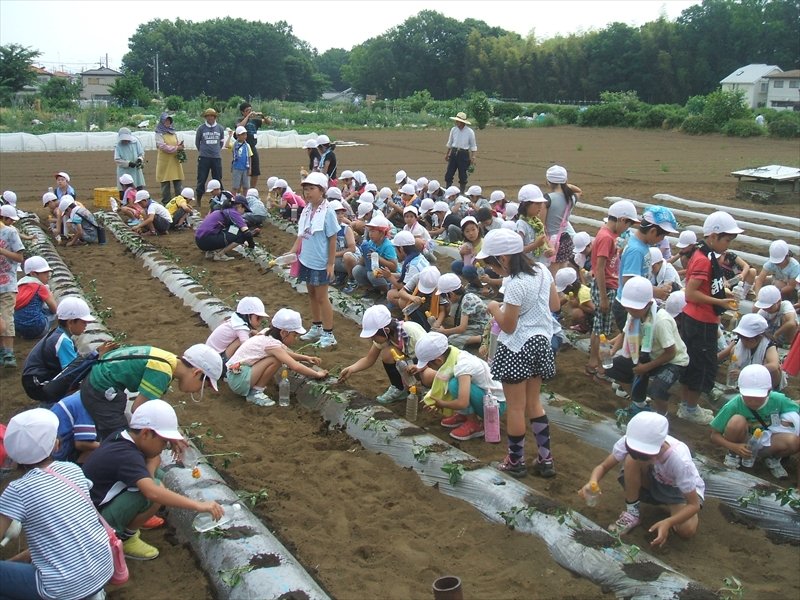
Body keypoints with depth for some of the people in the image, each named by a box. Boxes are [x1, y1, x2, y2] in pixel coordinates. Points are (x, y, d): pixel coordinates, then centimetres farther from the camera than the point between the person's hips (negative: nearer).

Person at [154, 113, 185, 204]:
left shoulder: (173, 132, 15)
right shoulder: (159, 133, -1)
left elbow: (178, 143, 17)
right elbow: (163, 146, -13)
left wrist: (180, 145, -6)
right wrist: (176, 148, -15)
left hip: (175, 161, 4)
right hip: (165, 162, -4)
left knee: (178, 183, 1)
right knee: (165, 184, 2)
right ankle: (166, 203, 8)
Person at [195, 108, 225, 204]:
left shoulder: (220, 128, 4)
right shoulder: (201, 128, -2)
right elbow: (197, 142, 10)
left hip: (217, 157, 2)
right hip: (204, 158, -2)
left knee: (218, 179, 6)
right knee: (201, 179, 0)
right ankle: (198, 200, 8)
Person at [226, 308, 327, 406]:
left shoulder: (267, 336, 6)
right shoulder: (272, 344, -21)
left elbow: (287, 354, 22)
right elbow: (295, 367, -29)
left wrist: (306, 358, 8)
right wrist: (317, 374, -18)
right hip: (238, 379, -10)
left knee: (280, 356, 9)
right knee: (276, 360, -21)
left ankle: (253, 389, 11)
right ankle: (256, 392, -8)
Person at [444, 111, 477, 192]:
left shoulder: (470, 132, -8)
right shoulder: (453, 130, 2)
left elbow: (473, 146, -1)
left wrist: (473, 157, -6)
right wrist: (447, 154, 18)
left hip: (464, 155, -3)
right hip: (454, 153, 3)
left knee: (463, 176, 3)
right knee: (448, 174, 2)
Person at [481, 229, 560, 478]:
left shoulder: (516, 285, -24)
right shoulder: (542, 271, 0)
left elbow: (508, 326, -20)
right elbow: (555, 305, 11)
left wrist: (495, 308, -4)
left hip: (517, 349, -8)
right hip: (540, 343, 8)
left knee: (515, 407, 6)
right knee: (533, 403, 19)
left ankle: (515, 461, 19)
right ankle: (545, 459, 23)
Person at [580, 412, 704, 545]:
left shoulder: (679, 459, -39)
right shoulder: (630, 442, -32)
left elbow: (694, 505, -30)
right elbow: (603, 466, -20)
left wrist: (668, 522, -47)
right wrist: (592, 482, -43)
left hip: (680, 488, -3)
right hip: (652, 482, 3)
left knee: (686, 530, -30)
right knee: (631, 460, -31)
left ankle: (672, 508, 4)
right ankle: (632, 513, -11)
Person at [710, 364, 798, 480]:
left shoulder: (778, 400, -21)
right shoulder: (733, 406, -25)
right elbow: (714, 435, -18)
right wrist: (734, 447, -35)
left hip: (766, 444, 2)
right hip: (741, 445, -2)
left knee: (795, 441, -27)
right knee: (737, 421, -34)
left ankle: (773, 459, 7)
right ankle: (732, 455, -3)